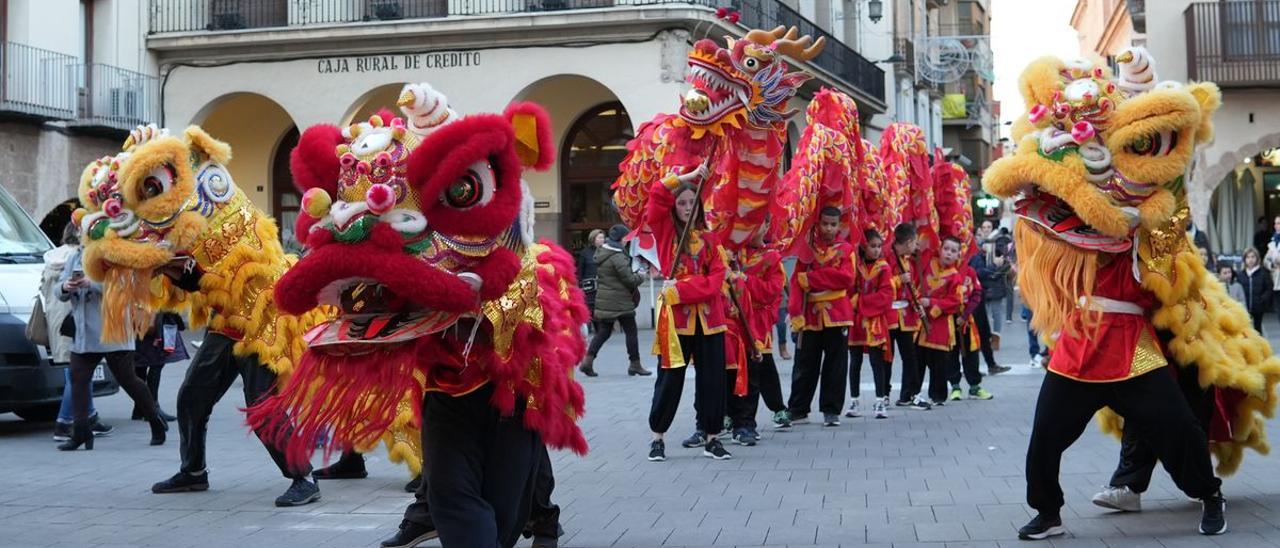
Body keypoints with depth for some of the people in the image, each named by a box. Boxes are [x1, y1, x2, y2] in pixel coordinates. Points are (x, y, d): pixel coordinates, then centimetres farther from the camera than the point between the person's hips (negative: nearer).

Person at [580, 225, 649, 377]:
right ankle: (635, 365, 9)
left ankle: (588, 360, -1)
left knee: (603, 331, 11)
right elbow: (629, 279, -18)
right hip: (620, 301, -8)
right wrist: (641, 277, 3)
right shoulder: (618, 257, -17)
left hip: (603, 300, 8)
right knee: (631, 331, 4)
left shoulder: (600, 253, 10)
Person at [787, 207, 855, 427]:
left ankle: (831, 411, 12)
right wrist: (796, 313, -14)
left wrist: (812, 277, -14)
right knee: (805, 365, 5)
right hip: (810, 315, 0)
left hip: (837, 316, 0)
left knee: (836, 365, 4)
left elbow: (846, 278, -12)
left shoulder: (846, 249, 3)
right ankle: (797, 410, 13)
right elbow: (797, 281, -3)